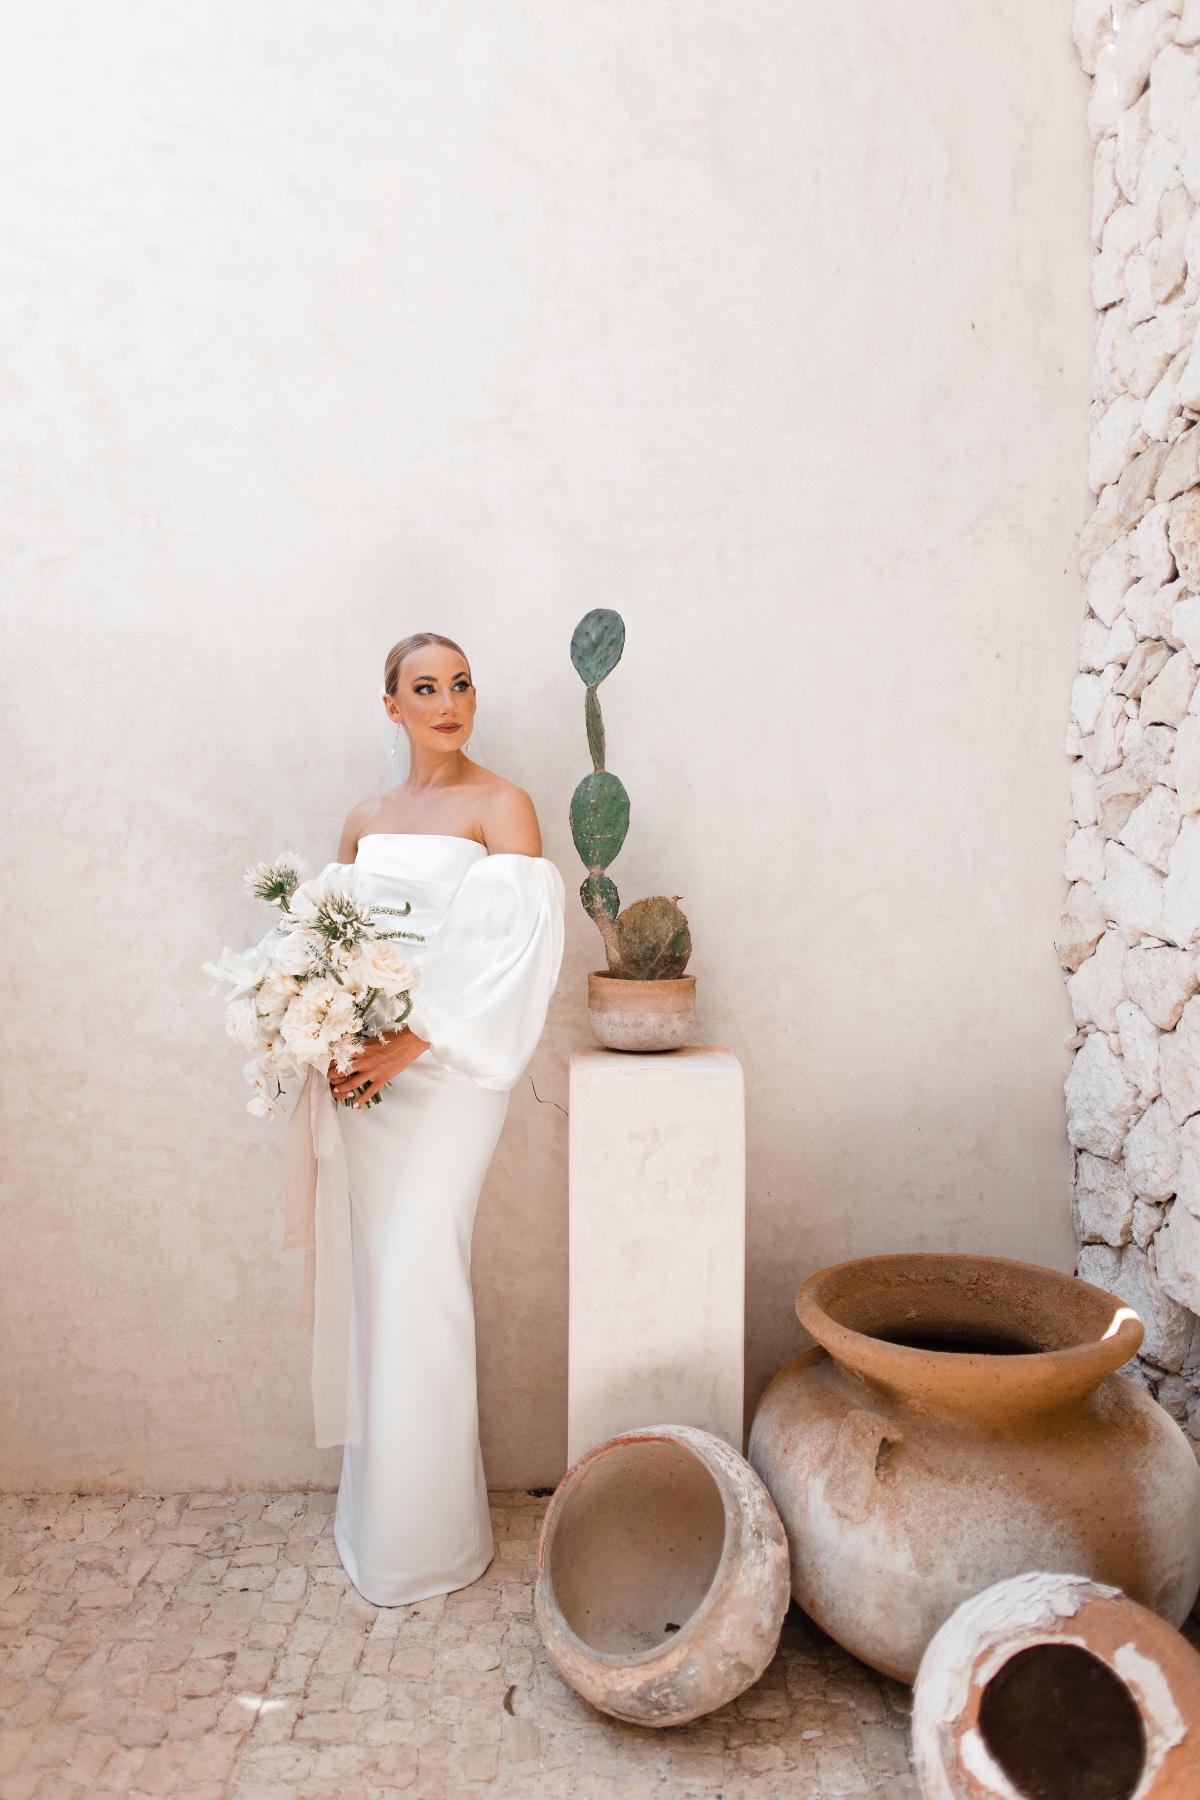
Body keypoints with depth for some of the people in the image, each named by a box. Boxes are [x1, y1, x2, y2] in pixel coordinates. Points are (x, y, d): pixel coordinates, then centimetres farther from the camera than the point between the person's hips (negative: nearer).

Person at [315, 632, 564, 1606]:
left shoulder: (500, 806, -4)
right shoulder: (365, 821, 13)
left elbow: (516, 949, -13)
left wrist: (414, 1042, -18)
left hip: (449, 1068, -5)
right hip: (368, 1071, 5)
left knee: (419, 1277, -5)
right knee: (382, 1277, 11)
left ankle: (426, 1535, 12)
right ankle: (379, 1498, 27)